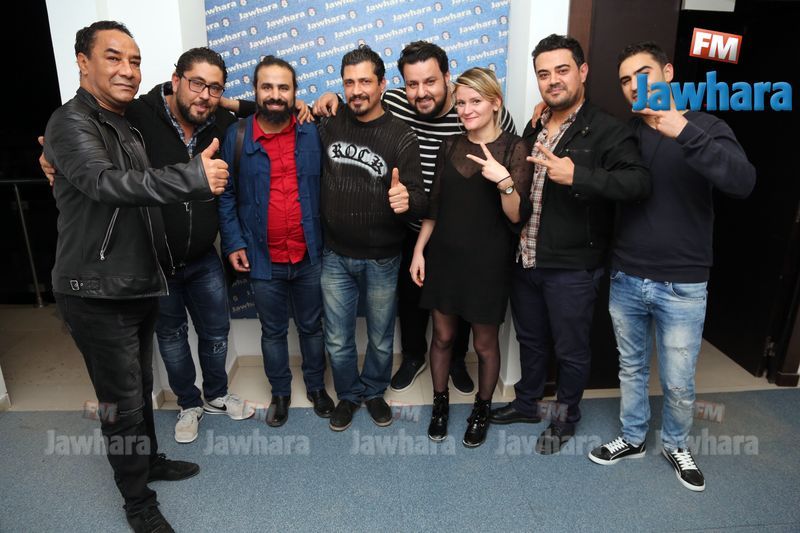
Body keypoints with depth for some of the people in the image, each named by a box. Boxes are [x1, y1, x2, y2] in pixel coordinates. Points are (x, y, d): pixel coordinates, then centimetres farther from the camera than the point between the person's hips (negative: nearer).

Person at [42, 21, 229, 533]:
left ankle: (150, 459, 41)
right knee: (124, 400, 3)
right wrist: (193, 178, -44)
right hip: (97, 293, -8)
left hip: (140, 284, 8)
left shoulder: (128, 128, 15)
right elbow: (104, 182, -35)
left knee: (141, 386, 22)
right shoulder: (71, 124, -15)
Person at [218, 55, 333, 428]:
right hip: (263, 259, 0)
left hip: (309, 256, 1)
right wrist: (233, 243, -6)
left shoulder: (312, 134, -1)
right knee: (273, 332, 16)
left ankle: (316, 387, 38)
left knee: (312, 327, 17)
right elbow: (226, 196, 0)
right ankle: (280, 393, 37)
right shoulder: (236, 137, -3)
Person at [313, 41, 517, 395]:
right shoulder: (392, 104, -16)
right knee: (410, 296, 19)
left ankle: (456, 360, 47)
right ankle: (413, 356, 47)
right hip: (412, 230, 2)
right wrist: (332, 98, -14)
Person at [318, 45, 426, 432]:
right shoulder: (328, 126, -1)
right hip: (335, 255, 2)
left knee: (380, 339, 17)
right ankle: (348, 394, 39)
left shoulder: (402, 137, -9)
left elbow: (419, 199, -14)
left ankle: (374, 391, 43)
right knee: (338, 341, 13)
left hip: (382, 259, -2)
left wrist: (407, 200, -36)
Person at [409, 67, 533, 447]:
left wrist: (504, 180, -28)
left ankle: (482, 409, 34)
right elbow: (434, 205, 11)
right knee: (442, 336, 14)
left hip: (487, 261, -3)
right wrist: (419, 249, 6)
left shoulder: (514, 149, -7)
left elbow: (517, 216, -12)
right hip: (444, 256, 4)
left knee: (485, 343, 11)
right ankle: (440, 403, 36)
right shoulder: (450, 147, 6)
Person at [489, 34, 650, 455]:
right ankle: (527, 403, 42)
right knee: (530, 340, 21)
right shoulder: (533, 129, 11)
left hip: (572, 268, -6)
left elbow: (639, 183, -25)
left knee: (570, 349, 12)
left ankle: (566, 417, 34)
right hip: (525, 260, 6)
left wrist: (577, 176, -31)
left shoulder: (606, 131, -11)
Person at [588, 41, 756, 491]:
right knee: (632, 369, 17)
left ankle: (676, 445, 37)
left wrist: (683, 131, -33)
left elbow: (744, 183, -22)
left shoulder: (706, 127, -6)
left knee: (679, 384, 10)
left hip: (682, 287, -2)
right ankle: (633, 439, 38)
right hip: (626, 280, 3)